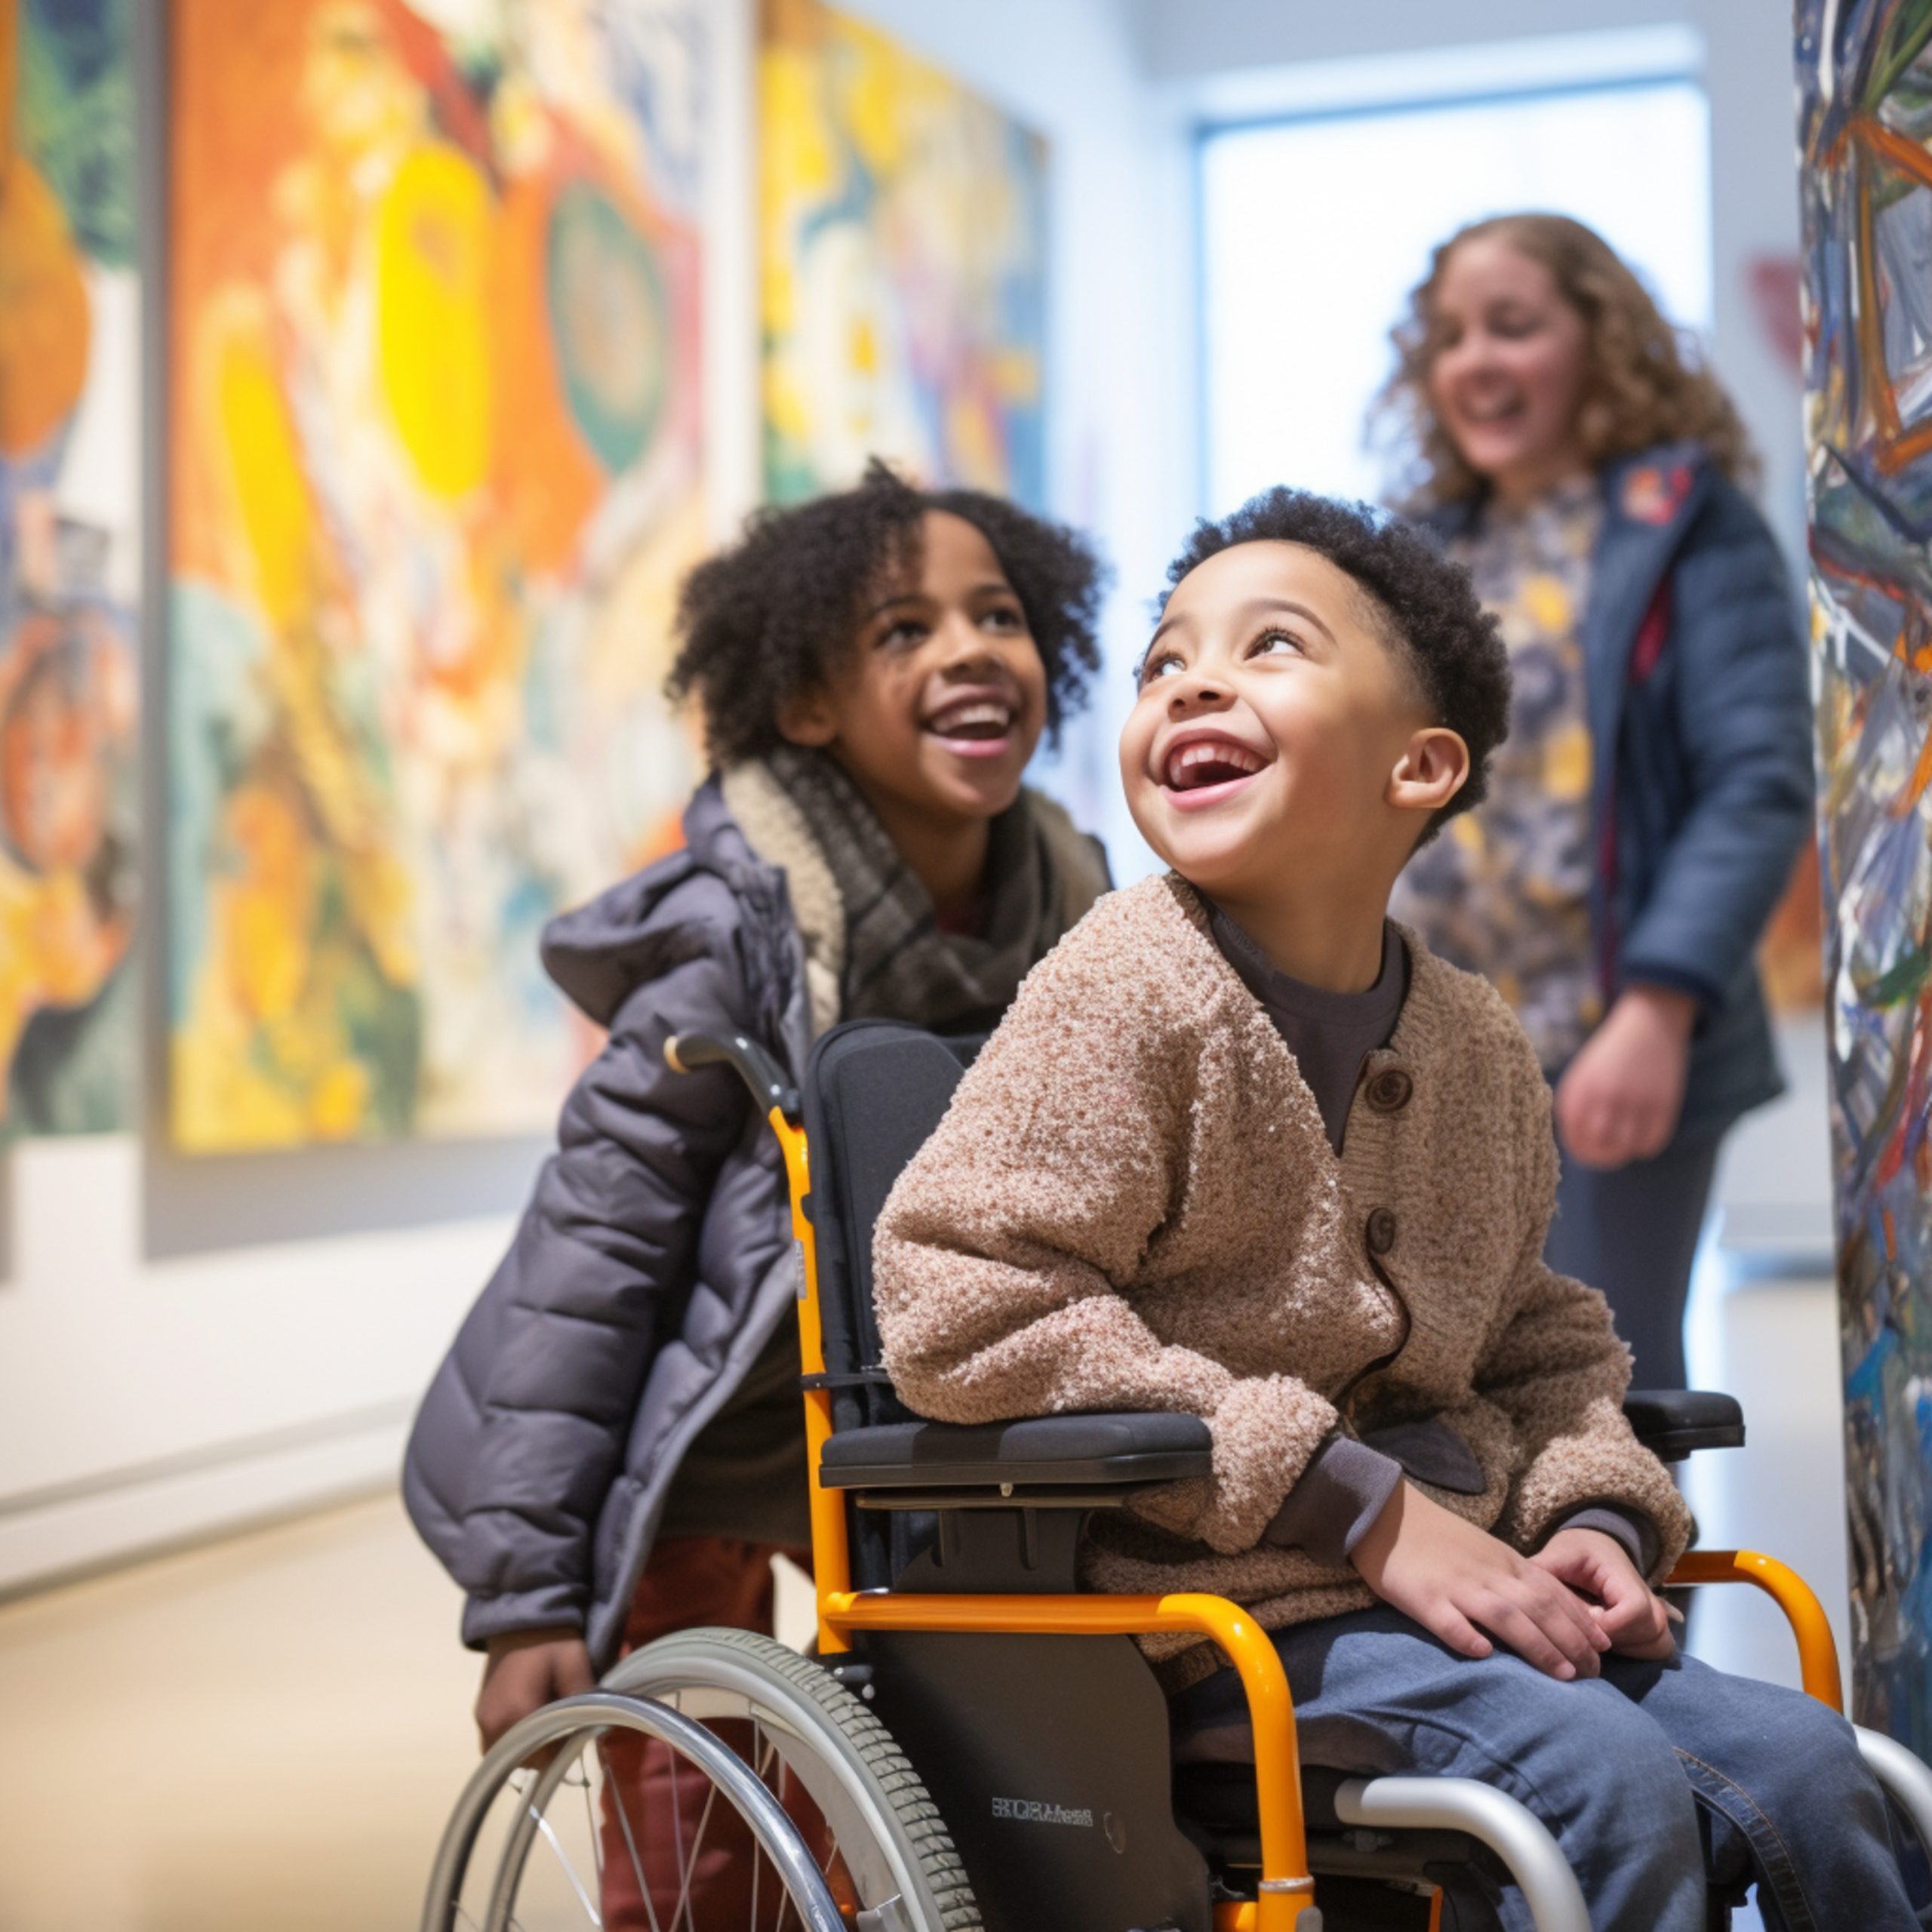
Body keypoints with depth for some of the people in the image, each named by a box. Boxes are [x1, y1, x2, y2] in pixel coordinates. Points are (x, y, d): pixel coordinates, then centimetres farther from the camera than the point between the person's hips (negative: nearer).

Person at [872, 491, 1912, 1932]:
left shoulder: (1480, 1046, 8)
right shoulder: (1126, 996, -12)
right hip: (1208, 1610, -6)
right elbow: (961, 1304, -20)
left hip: (1447, 1588, 7)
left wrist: (1592, 1510, -2)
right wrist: (1364, 1509, -19)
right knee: (1596, 1770, -24)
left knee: (1803, 1762, -4)